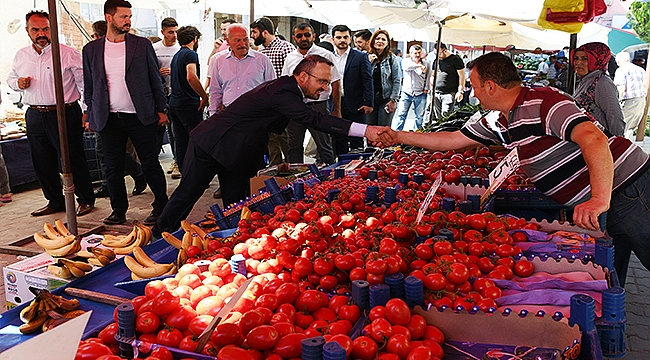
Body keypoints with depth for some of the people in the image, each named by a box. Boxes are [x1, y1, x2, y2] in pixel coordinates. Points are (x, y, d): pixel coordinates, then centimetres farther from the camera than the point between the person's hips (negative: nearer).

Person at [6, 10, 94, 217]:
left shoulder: (68, 53, -5)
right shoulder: (21, 56, 11)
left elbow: (85, 83, -5)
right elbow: (11, 78, 25)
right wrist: (18, 83, 1)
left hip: (64, 114, -5)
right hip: (34, 116, 6)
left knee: (73, 160, -1)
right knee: (42, 163, 11)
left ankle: (86, 200, 15)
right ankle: (55, 202, 26)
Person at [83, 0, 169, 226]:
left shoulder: (142, 45, 2)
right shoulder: (91, 50, 7)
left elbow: (156, 80, 6)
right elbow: (89, 87, 13)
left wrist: (161, 109, 2)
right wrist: (91, 116, 9)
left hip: (141, 117, -2)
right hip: (108, 120, 2)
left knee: (150, 165, 4)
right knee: (113, 169, 7)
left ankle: (161, 207, 15)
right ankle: (119, 211, 19)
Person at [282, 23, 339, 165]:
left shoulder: (326, 55, -2)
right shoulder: (290, 58, 10)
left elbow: (335, 84, -2)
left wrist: (336, 110, -7)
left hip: (318, 106, -4)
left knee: (324, 147, 4)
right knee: (294, 148, 12)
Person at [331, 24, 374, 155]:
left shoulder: (361, 57, 0)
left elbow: (368, 81, -3)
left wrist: (368, 103, -11)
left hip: (355, 106, -3)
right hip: (335, 107, 3)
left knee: (356, 141, 3)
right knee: (339, 142, 9)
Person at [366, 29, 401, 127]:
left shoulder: (391, 58, -1)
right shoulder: (367, 57, 7)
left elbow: (397, 81, -2)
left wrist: (394, 100, -9)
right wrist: (368, 63, -8)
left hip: (386, 98, -3)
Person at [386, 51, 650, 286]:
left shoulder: (543, 103, -20)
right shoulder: (498, 122, 9)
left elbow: (594, 139, -32)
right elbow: (452, 140, 17)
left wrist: (600, 199, -40)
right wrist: (398, 136, 17)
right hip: (591, 202, 9)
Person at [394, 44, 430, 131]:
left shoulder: (427, 64, 6)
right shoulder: (406, 61, 4)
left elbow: (428, 77, 10)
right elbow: (407, 67, -19)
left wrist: (426, 88, 0)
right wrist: (419, 65, -26)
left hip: (420, 94, 1)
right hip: (406, 92, -1)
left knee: (420, 116, 7)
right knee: (401, 114, -1)